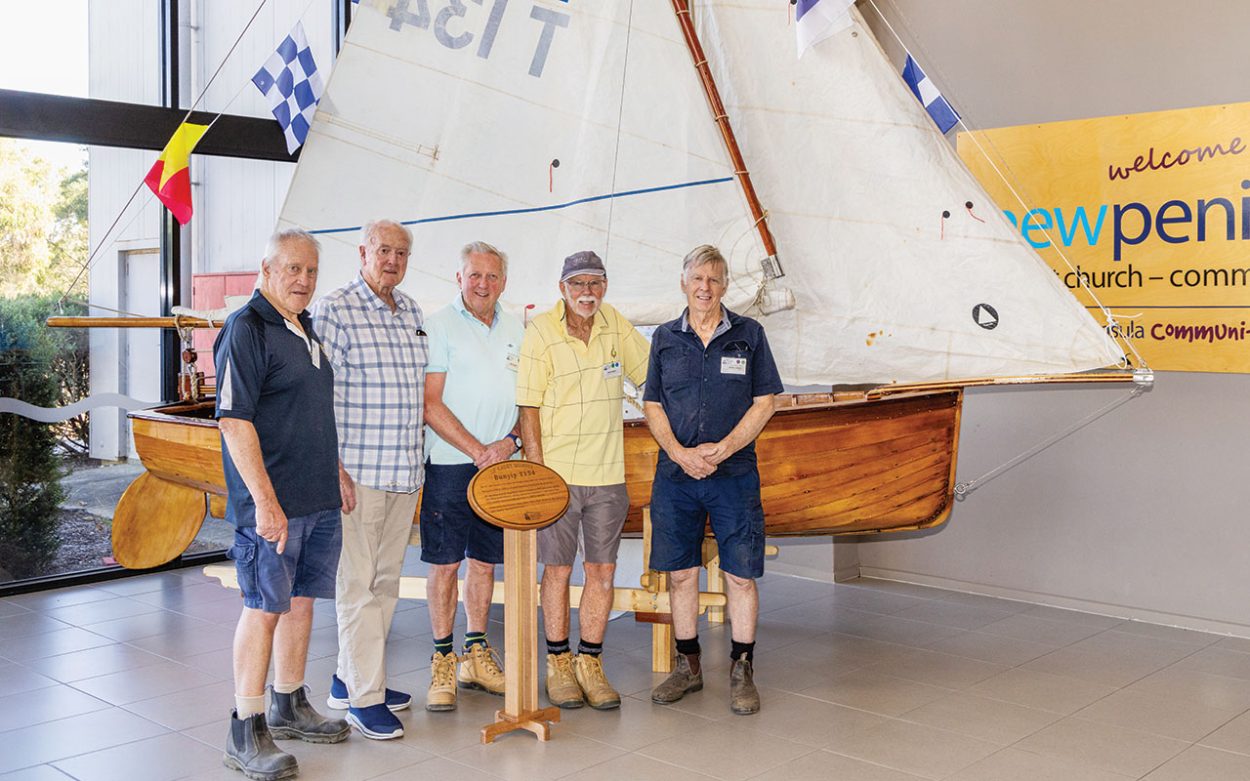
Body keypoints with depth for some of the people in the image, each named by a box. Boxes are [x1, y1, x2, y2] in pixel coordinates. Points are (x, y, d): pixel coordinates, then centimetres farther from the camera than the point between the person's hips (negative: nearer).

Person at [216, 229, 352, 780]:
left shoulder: (306, 330, 15)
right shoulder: (246, 329, -12)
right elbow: (234, 421, -18)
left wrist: (337, 475, 22)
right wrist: (265, 501, -22)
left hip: (319, 500, 8)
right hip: (272, 502, -8)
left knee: (301, 601, 15)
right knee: (265, 608, -3)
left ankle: (288, 707, 28)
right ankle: (246, 732, 6)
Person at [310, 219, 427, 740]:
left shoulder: (410, 312, 14)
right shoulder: (335, 310, -8)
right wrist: (333, 466, -16)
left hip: (404, 471, 8)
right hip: (357, 472, -8)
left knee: (386, 580, 13)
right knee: (359, 583, -3)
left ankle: (350, 677, 26)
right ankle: (364, 697, 5)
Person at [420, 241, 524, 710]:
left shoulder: (516, 329, 12)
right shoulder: (439, 326, -4)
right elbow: (430, 405, -10)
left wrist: (510, 441, -4)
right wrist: (478, 452, -13)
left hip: (501, 464, 5)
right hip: (450, 464, -4)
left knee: (485, 561, 11)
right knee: (444, 563, 0)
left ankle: (476, 655, 22)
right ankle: (443, 660, 11)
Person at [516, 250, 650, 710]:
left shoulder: (616, 326, 4)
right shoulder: (540, 332, -7)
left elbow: (652, 375, 16)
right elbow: (528, 408, -7)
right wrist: (537, 472, -12)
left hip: (608, 474, 3)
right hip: (557, 473, -3)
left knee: (602, 570, 6)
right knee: (558, 569, 5)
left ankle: (590, 663, 18)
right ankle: (559, 664, 20)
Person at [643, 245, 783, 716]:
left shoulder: (748, 335, 4)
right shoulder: (665, 339, 9)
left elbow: (764, 403, 1)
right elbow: (652, 406, 8)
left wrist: (723, 449, -11)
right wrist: (680, 453, -8)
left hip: (734, 473, -2)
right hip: (675, 474, 2)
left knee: (740, 575, 0)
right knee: (680, 573, 7)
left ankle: (742, 671, 13)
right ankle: (688, 667, 21)